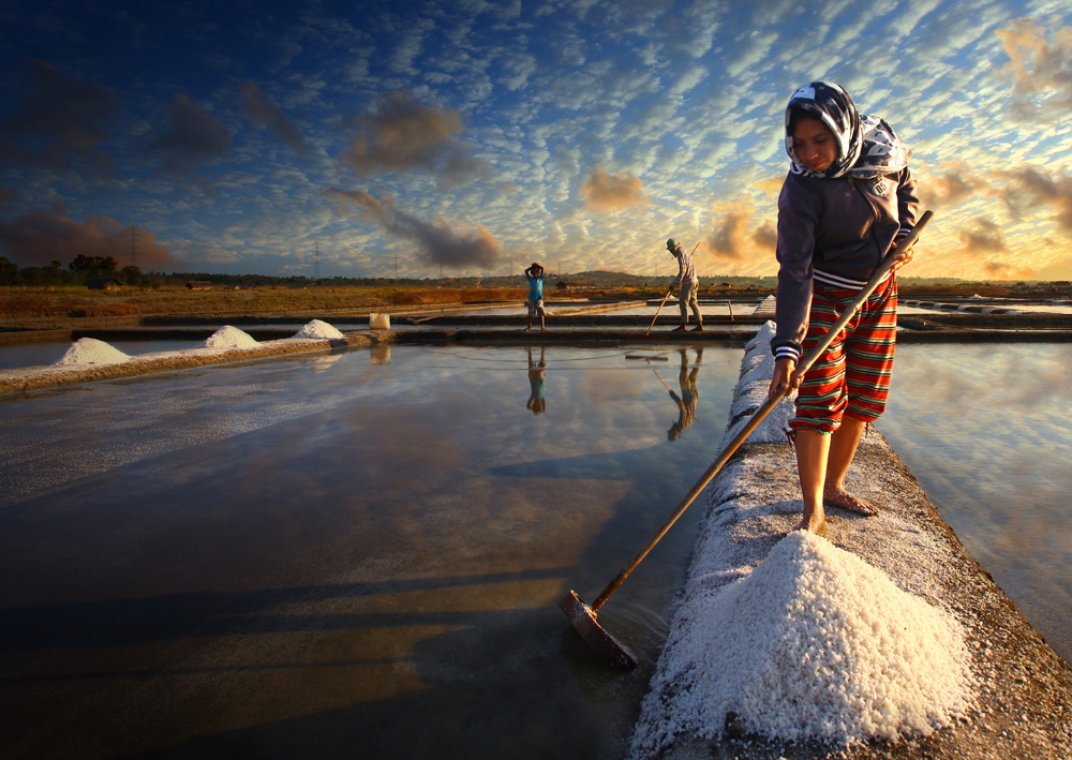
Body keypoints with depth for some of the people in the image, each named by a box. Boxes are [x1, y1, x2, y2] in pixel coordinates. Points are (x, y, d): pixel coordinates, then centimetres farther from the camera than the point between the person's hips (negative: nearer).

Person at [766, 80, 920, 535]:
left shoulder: (882, 147, -8)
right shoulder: (800, 193, -24)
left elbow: (906, 190, 14)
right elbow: (794, 272, -30)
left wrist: (904, 234, -5)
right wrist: (786, 348, -37)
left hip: (879, 295, 6)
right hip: (823, 299, -5)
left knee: (863, 400, 8)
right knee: (819, 401, -12)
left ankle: (833, 487, 22)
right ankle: (813, 511, -4)